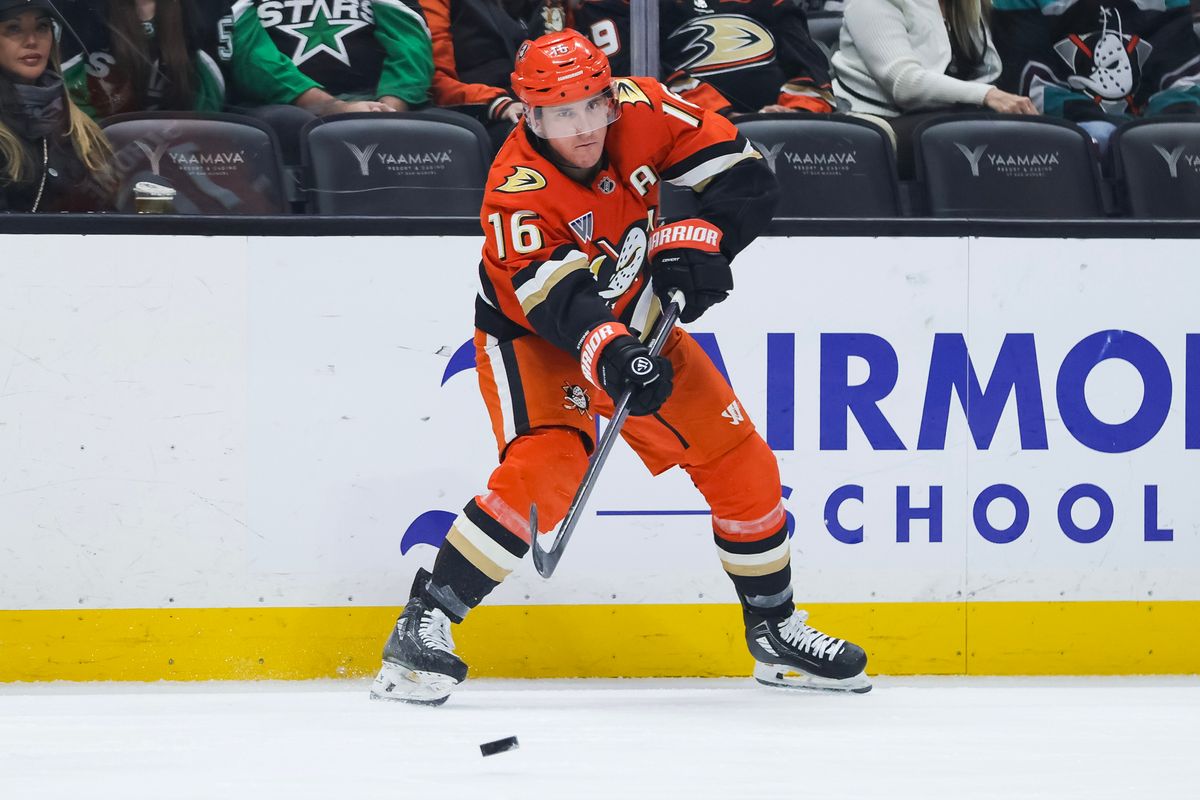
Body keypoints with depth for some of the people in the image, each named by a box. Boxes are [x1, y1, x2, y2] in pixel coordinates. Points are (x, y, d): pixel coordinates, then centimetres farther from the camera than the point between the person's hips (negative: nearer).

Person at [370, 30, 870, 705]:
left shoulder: (642, 112, -20)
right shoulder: (517, 191, -30)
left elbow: (744, 174, -15)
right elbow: (556, 301, -41)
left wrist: (695, 242, -31)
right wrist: (611, 355, -59)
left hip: (636, 323, 6)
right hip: (533, 335, -5)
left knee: (742, 464, 4)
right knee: (546, 467, -29)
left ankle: (775, 630, 22)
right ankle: (424, 627, -24)